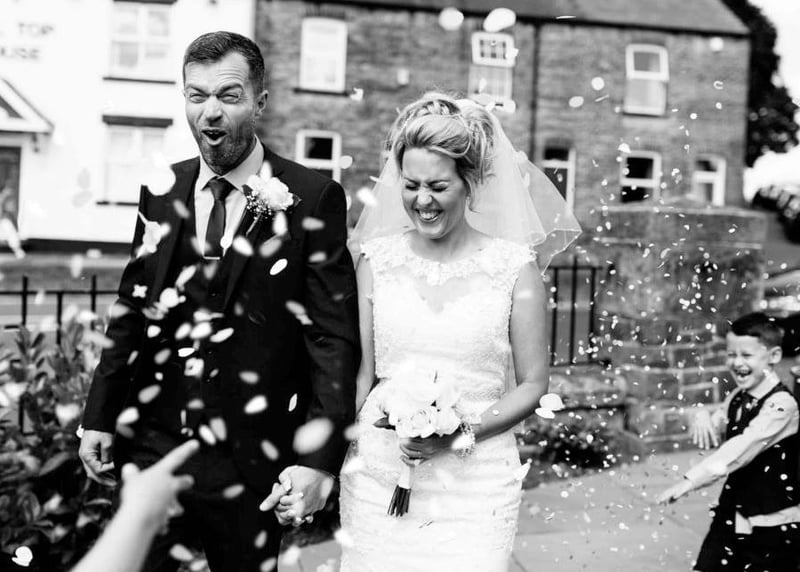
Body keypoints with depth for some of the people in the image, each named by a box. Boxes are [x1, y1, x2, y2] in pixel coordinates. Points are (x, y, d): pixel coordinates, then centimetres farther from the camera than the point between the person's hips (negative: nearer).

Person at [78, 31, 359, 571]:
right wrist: (100, 416, 8)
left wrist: (318, 457, -16)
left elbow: (335, 336, -11)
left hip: (250, 464, -3)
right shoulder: (161, 192, 6)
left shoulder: (312, 199, -9)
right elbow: (131, 311, 11)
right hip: (151, 446, 4)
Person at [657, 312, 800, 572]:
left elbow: (740, 448, -30)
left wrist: (689, 481, -38)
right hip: (731, 516, 6)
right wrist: (703, 417, -9)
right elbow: (715, 428, 16)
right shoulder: (738, 397, 4)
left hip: (773, 526, -6)